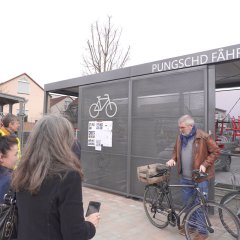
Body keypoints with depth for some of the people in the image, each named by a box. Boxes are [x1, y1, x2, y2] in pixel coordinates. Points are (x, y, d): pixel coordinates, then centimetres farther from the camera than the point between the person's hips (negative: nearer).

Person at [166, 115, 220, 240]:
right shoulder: (180, 137, 4)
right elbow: (176, 150, 18)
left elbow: (215, 151, -9)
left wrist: (205, 164, -18)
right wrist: (173, 159, -1)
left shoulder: (203, 137, -15)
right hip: (185, 178, 6)